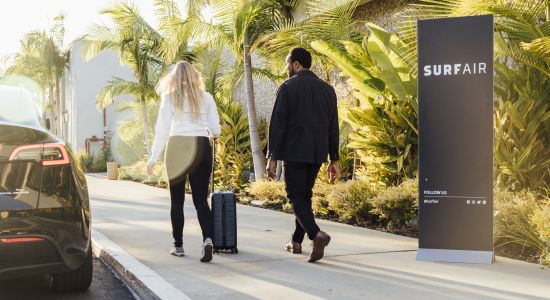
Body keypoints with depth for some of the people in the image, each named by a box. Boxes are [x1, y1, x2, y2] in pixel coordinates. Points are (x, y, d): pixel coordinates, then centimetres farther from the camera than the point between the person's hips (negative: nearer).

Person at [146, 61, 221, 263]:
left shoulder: (170, 97, -1)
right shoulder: (206, 97, 6)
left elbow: (162, 130, -6)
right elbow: (216, 130, 4)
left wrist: (153, 158, -3)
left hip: (177, 148, -2)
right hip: (202, 148, 2)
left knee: (177, 201, 10)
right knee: (201, 200, 4)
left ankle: (178, 246, 15)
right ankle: (208, 239, -18)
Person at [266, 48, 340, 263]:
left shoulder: (288, 87, -6)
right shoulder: (327, 89, 9)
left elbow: (278, 124, -11)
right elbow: (333, 127, 9)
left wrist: (272, 157, -8)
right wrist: (334, 160, 12)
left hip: (294, 152, -5)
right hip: (317, 153, 5)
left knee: (296, 196, -1)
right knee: (305, 194, 17)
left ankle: (316, 234, -23)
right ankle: (297, 241, 23)